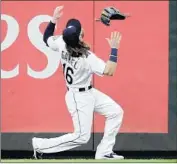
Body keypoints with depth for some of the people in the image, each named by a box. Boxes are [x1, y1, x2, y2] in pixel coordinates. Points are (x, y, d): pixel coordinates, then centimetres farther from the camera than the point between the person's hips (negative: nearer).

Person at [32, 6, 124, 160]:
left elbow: (47, 38, 8)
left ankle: (104, 152, 15)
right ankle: (41, 145, 5)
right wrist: (114, 49, -26)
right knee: (81, 137, -2)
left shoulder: (61, 43, -13)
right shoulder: (87, 58, -30)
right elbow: (109, 71, -28)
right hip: (79, 98, -9)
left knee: (116, 112, 11)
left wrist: (53, 20, 2)